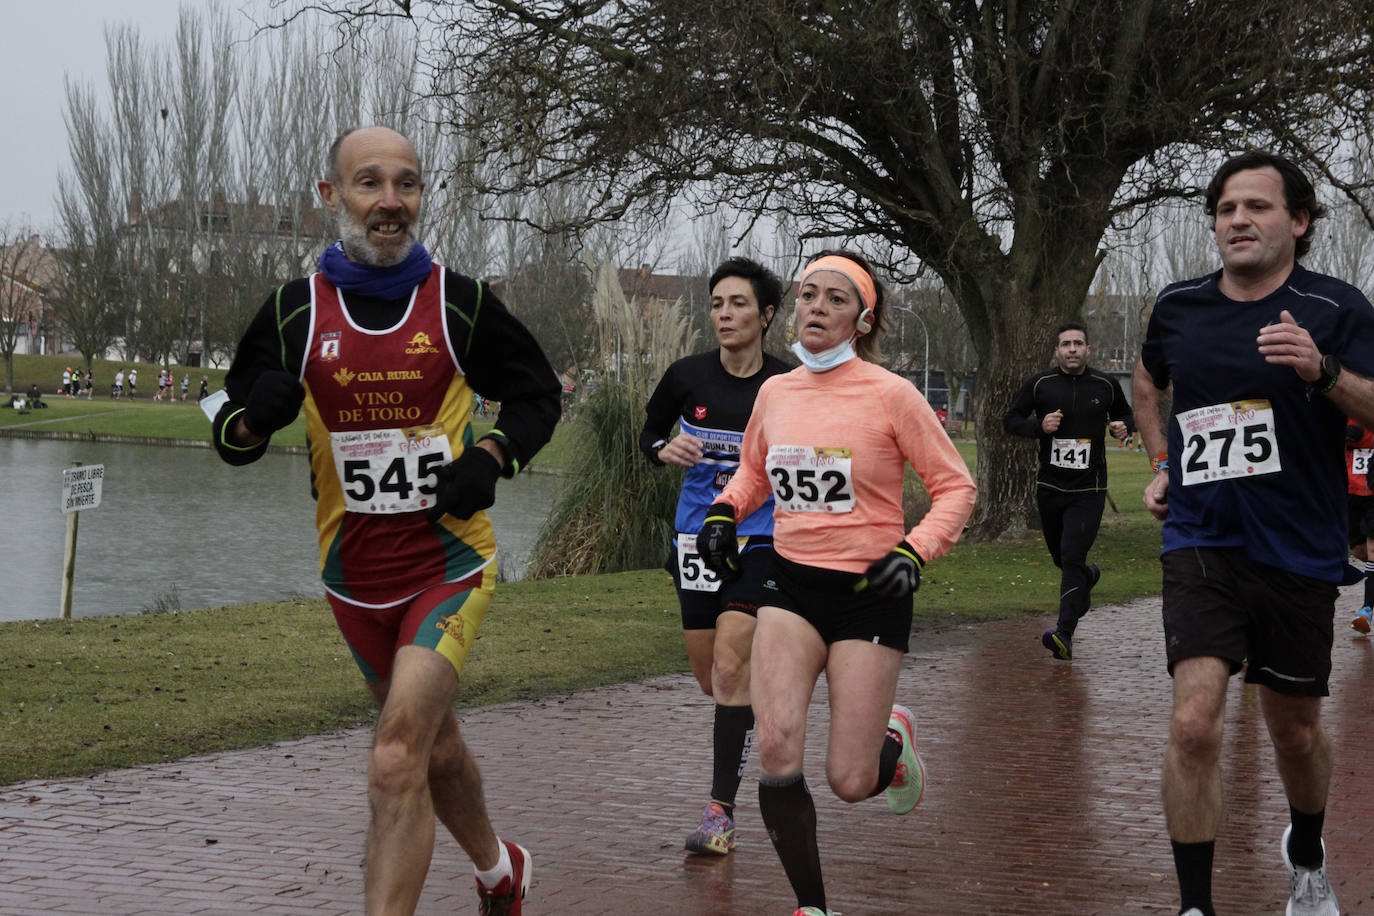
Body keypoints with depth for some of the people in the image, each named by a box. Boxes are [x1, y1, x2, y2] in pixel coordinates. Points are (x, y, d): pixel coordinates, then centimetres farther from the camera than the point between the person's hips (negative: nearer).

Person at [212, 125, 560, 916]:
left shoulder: (462, 303, -5)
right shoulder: (295, 311, -2)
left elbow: (539, 395, 8)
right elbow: (233, 435, 4)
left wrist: (493, 458, -11)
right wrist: (254, 417, -20)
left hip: (449, 562, -3)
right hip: (355, 575, 3)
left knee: (397, 764, -18)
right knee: (435, 746, 20)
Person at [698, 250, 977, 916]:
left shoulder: (890, 395, -9)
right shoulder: (774, 393, 4)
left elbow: (955, 486, -2)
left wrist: (914, 552, -16)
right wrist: (724, 511, 6)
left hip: (870, 591, -3)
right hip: (791, 586, 3)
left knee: (850, 781, -2)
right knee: (777, 753, -17)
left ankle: (894, 740, 36)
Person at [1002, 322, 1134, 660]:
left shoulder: (1105, 385, 2)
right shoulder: (1039, 384, -1)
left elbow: (1125, 415, 20)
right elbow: (1010, 419, 5)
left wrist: (1123, 427, -3)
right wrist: (1039, 426, -13)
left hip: (1089, 489, -2)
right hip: (1050, 486, 2)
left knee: (1072, 557, -15)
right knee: (1060, 556, 15)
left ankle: (1065, 635, -19)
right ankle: (1089, 576, 52)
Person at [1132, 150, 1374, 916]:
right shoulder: (1178, 307, 4)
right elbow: (1148, 381, 26)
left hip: (1300, 555, -1)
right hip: (1202, 544, 1)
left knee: (1296, 730, 14)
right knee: (1194, 723, -15)